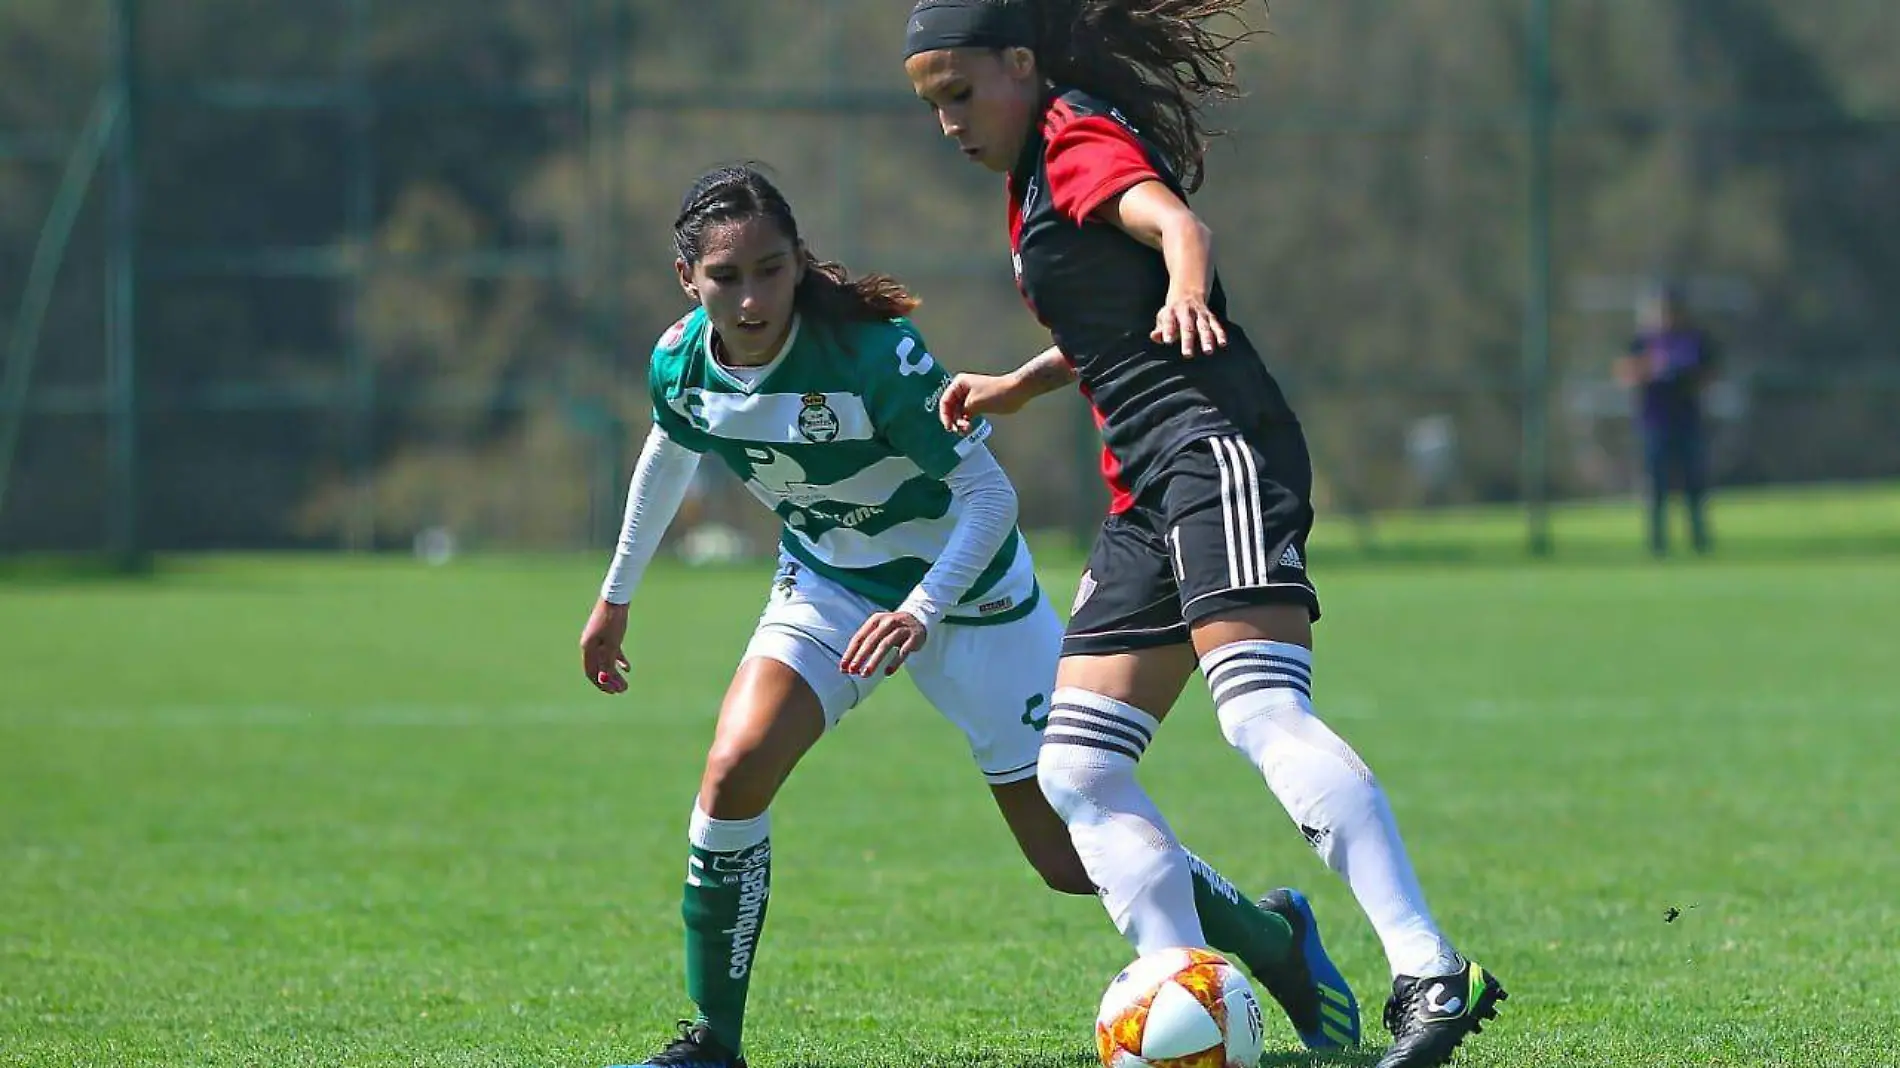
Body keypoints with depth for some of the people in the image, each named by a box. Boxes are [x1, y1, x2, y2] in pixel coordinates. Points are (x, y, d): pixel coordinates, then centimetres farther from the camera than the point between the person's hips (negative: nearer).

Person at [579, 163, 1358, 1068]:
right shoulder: (678, 365, -14)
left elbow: (989, 494, -26)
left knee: (1073, 855, -1)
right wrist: (616, 596, 20)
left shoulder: (871, 349, -31)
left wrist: (921, 610, -39)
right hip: (826, 585, 4)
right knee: (733, 773, -22)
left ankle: (1275, 937, 25)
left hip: (962, 587, -4)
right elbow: (668, 453, 11)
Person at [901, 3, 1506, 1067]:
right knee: (1075, 769, 2)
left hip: (1217, 446, -10)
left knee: (1263, 711, -27)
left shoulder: (1079, 140, -4)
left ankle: (1432, 976, -35)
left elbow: (1178, 222, -26)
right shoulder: (1038, 171, 25)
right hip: (1151, 493, 10)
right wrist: (1015, 385, 37)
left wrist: (1186, 290, -46)